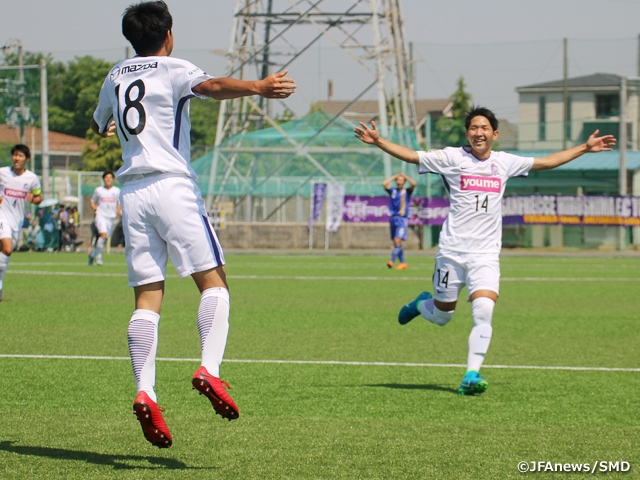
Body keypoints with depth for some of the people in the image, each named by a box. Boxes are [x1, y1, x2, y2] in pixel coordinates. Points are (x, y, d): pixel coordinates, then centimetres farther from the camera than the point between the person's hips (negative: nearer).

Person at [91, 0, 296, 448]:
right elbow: (211, 86, -21)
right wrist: (258, 87, -30)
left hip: (132, 191, 6)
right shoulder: (172, 69, 2)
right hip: (173, 185, -5)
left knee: (148, 296, 1)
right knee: (214, 281, -3)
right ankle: (210, 369, -23)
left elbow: (98, 128, 37)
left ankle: (145, 391, -14)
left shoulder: (115, 78, 20)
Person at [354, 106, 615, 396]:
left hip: (486, 255, 1)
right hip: (451, 251, -1)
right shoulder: (452, 158, -1)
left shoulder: (505, 163, 9)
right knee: (441, 317, 9)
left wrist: (585, 148, 24)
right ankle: (421, 304, 44)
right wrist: (378, 141, -14)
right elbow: (410, 155, -2)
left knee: (483, 312, -18)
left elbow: (546, 162, 22)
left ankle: (471, 375, -17)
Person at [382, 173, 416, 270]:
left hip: (402, 219, -4)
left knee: (397, 240, -17)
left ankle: (392, 261, -26)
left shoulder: (407, 191, 6)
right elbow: (384, 184, -1)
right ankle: (403, 262, 14)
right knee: (396, 243, 6)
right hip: (393, 218, 4)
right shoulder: (392, 191, 12)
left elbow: (413, 184, -11)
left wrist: (405, 176, 3)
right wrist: (394, 176, 7)